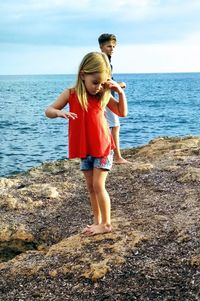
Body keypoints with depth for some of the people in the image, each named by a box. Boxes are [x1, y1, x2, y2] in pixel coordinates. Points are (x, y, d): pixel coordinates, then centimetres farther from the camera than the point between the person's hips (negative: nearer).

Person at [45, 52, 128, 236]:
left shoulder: (104, 96, -4)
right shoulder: (71, 94, -5)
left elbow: (122, 113, 4)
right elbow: (48, 111, -4)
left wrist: (120, 91, -10)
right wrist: (59, 112, -28)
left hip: (103, 147, -2)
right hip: (84, 150, 3)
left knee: (98, 185, -5)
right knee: (91, 187, 11)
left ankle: (106, 223, 7)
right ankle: (97, 221, 24)